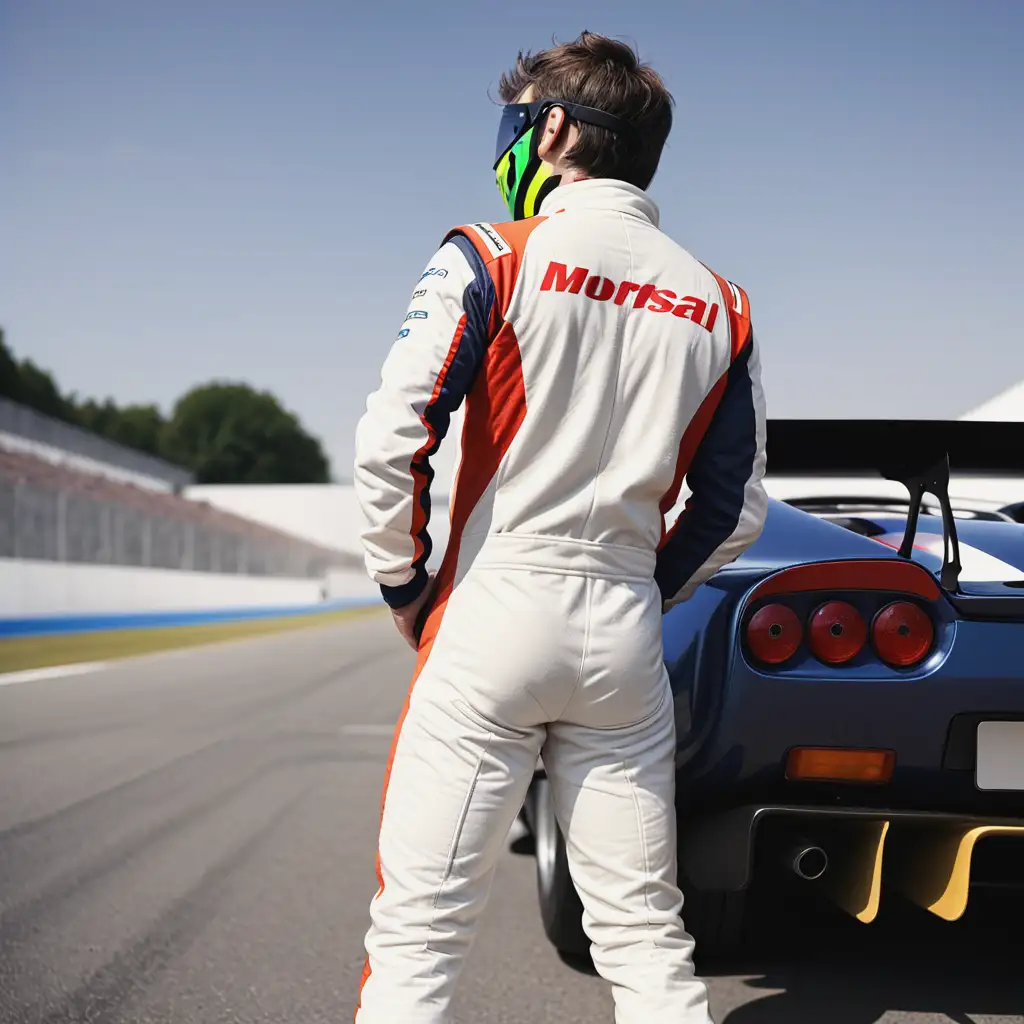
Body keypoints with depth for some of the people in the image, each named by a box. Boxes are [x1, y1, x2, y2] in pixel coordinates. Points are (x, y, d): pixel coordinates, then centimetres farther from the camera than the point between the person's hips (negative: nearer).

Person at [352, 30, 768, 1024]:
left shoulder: (492, 259, -4)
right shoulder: (718, 306, 10)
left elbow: (392, 439, -12)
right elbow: (735, 509, 12)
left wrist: (404, 585, 1)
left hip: (491, 616, -4)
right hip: (626, 641, 5)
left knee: (417, 927, 0)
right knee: (644, 931, 12)